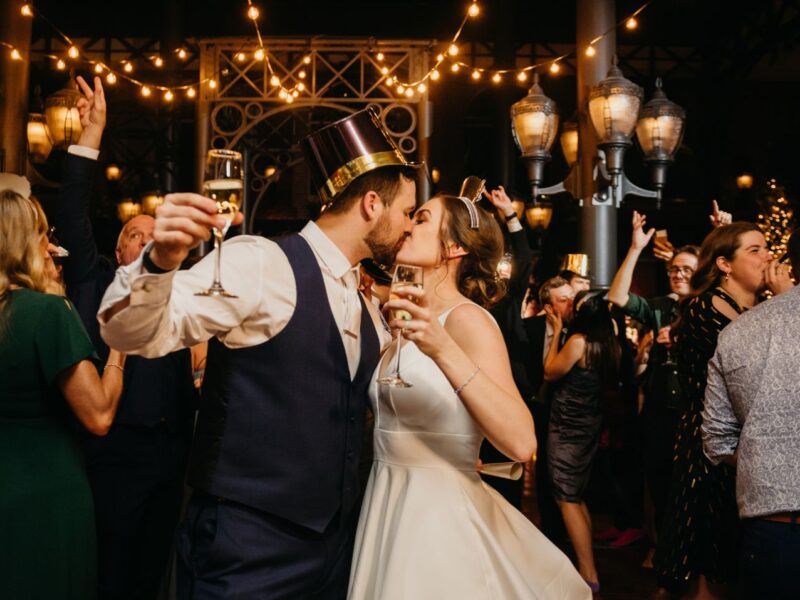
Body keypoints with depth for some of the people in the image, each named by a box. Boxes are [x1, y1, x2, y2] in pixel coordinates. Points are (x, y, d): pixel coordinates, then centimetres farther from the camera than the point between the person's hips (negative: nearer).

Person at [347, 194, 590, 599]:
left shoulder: (467, 318, -14)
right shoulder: (410, 323, 9)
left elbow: (521, 442, -25)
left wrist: (444, 351, -32)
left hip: (439, 514, -8)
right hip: (388, 506, 8)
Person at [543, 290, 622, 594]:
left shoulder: (578, 340, -19)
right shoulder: (607, 344, 2)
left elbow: (550, 372, -8)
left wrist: (556, 332, -2)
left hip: (568, 426, -8)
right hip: (589, 423, 8)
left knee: (567, 499, -2)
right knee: (576, 496, 18)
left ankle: (589, 575, -1)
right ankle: (586, 564, 24)